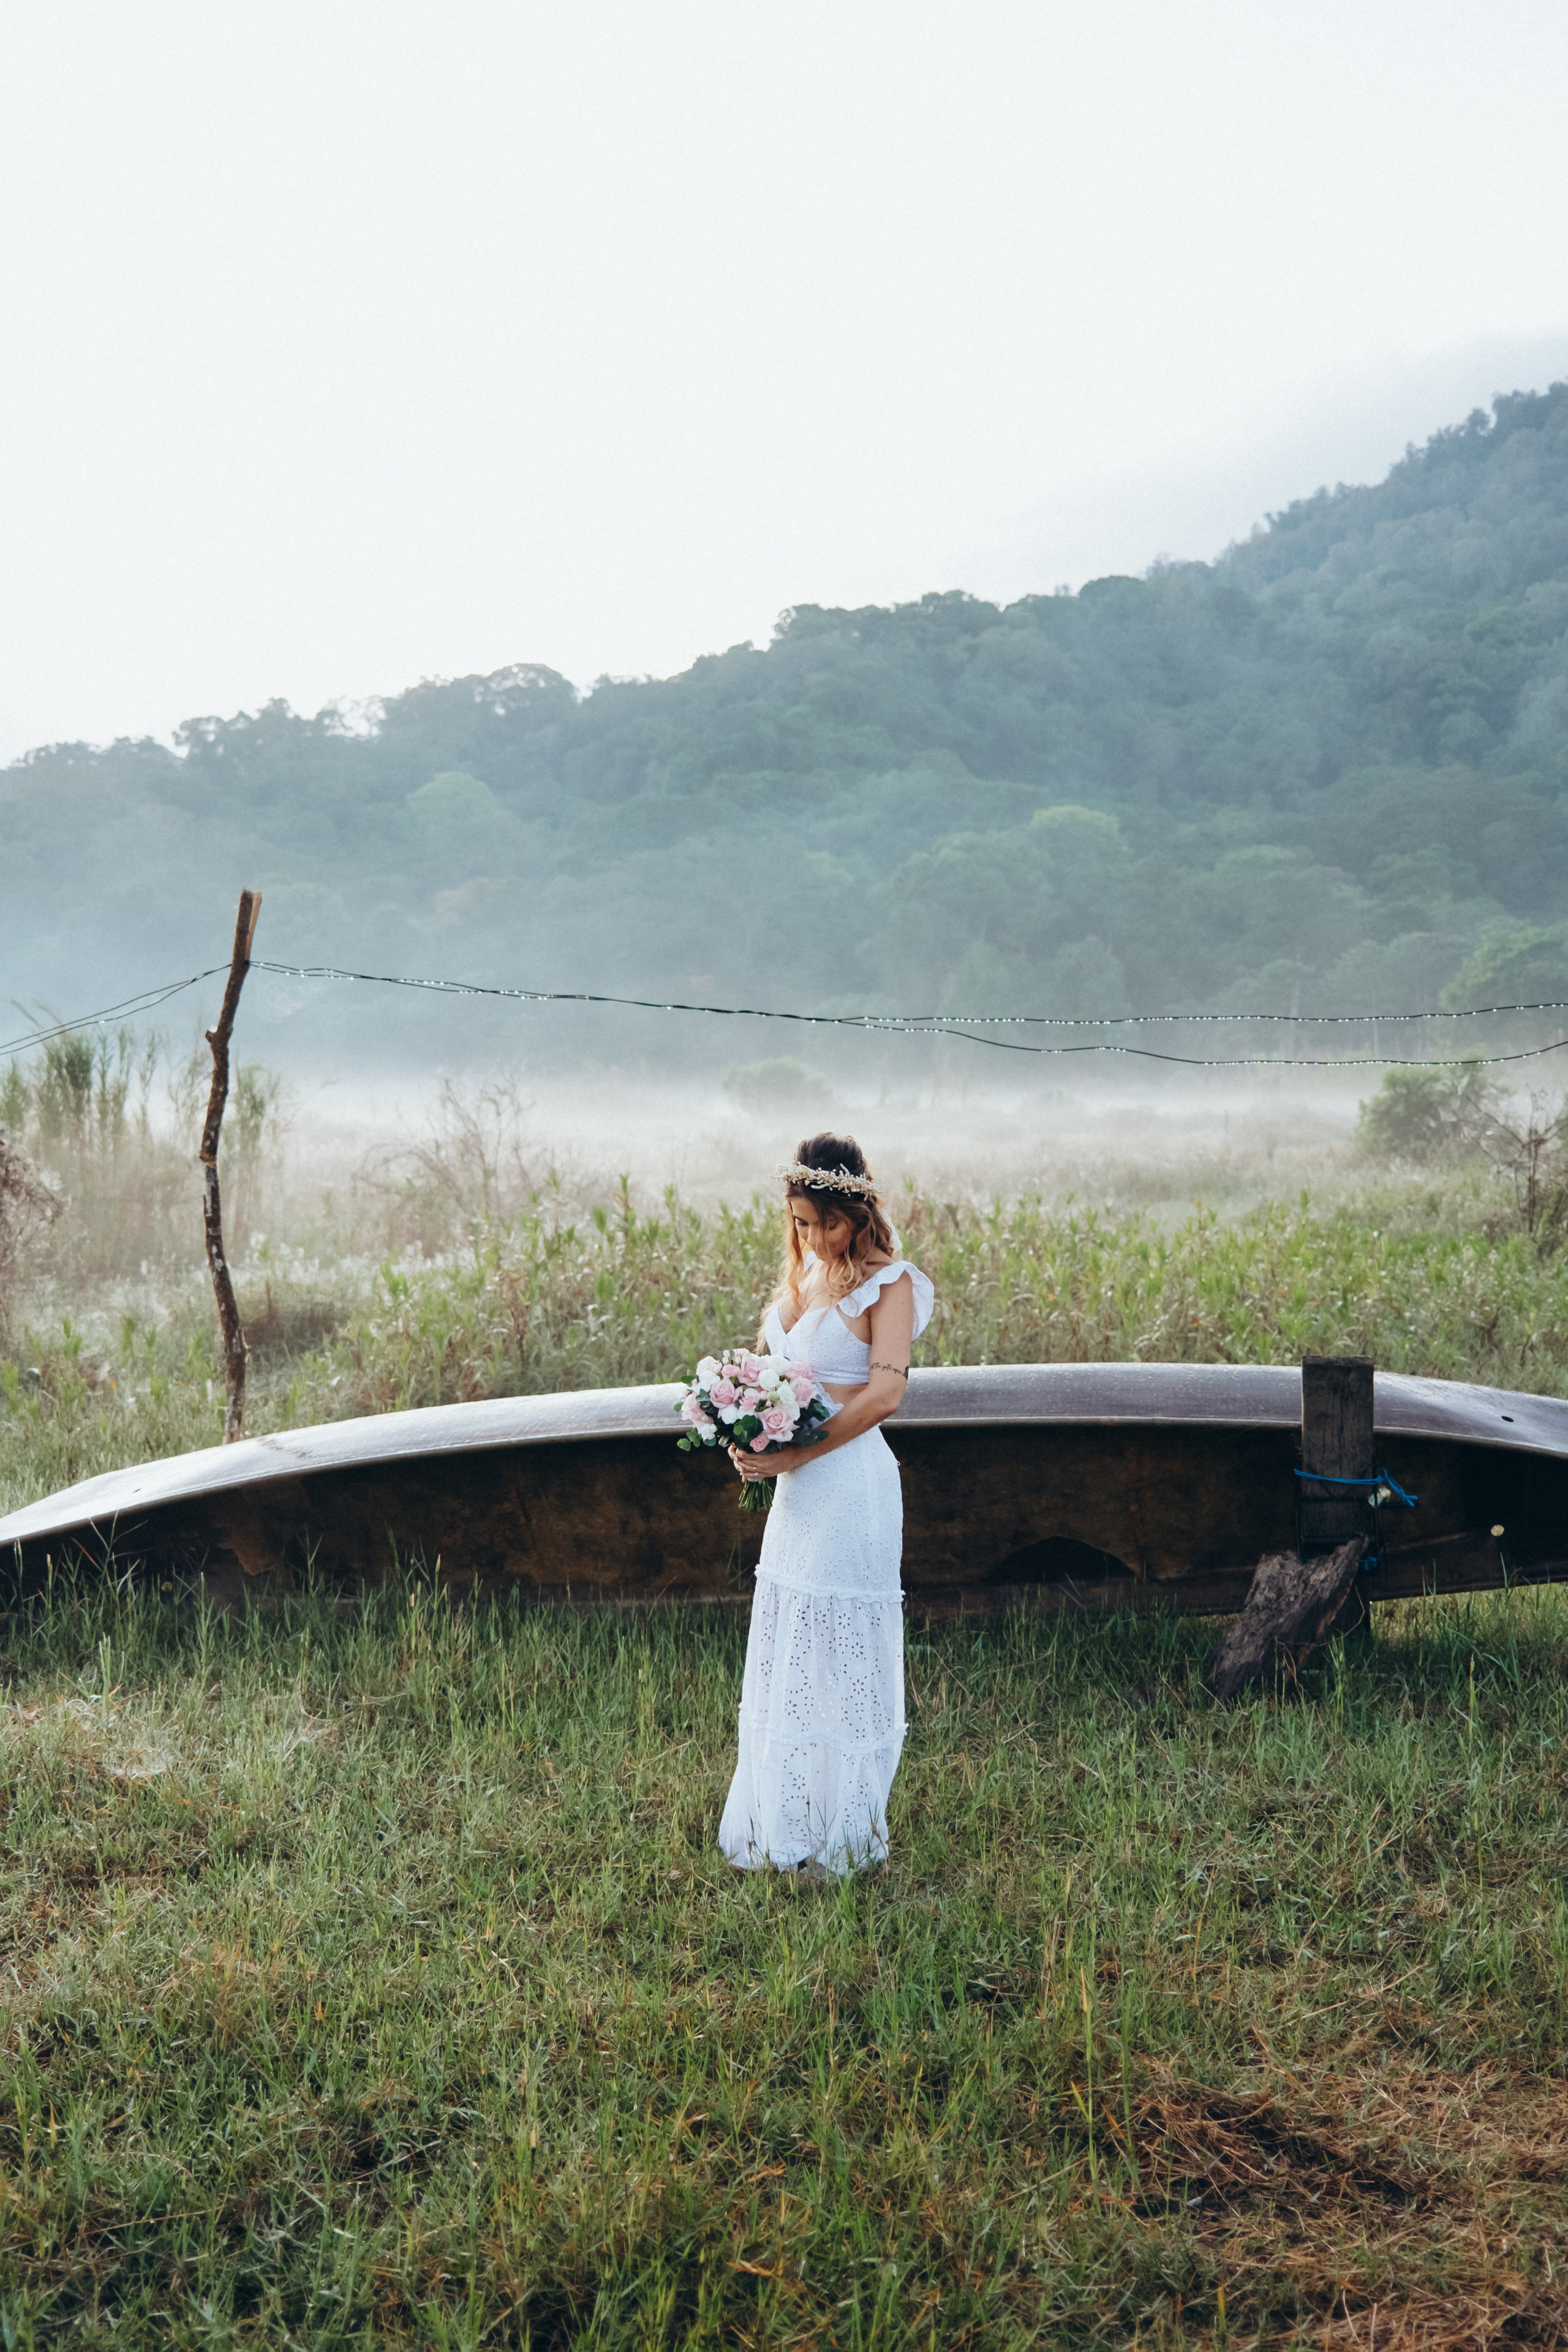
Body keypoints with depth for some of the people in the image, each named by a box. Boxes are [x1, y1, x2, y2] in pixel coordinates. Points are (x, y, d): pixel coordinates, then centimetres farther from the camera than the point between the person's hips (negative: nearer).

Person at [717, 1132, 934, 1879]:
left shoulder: (887, 1283, -10)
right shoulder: (802, 1276, 13)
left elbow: (885, 1391, -19)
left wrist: (795, 1455, -22)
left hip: (850, 1486, -8)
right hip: (796, 1484, 8)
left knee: (837, 1656, 0)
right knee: (784, 1659, 12)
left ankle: (840, 1839, 12)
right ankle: (783, 1828, 23)